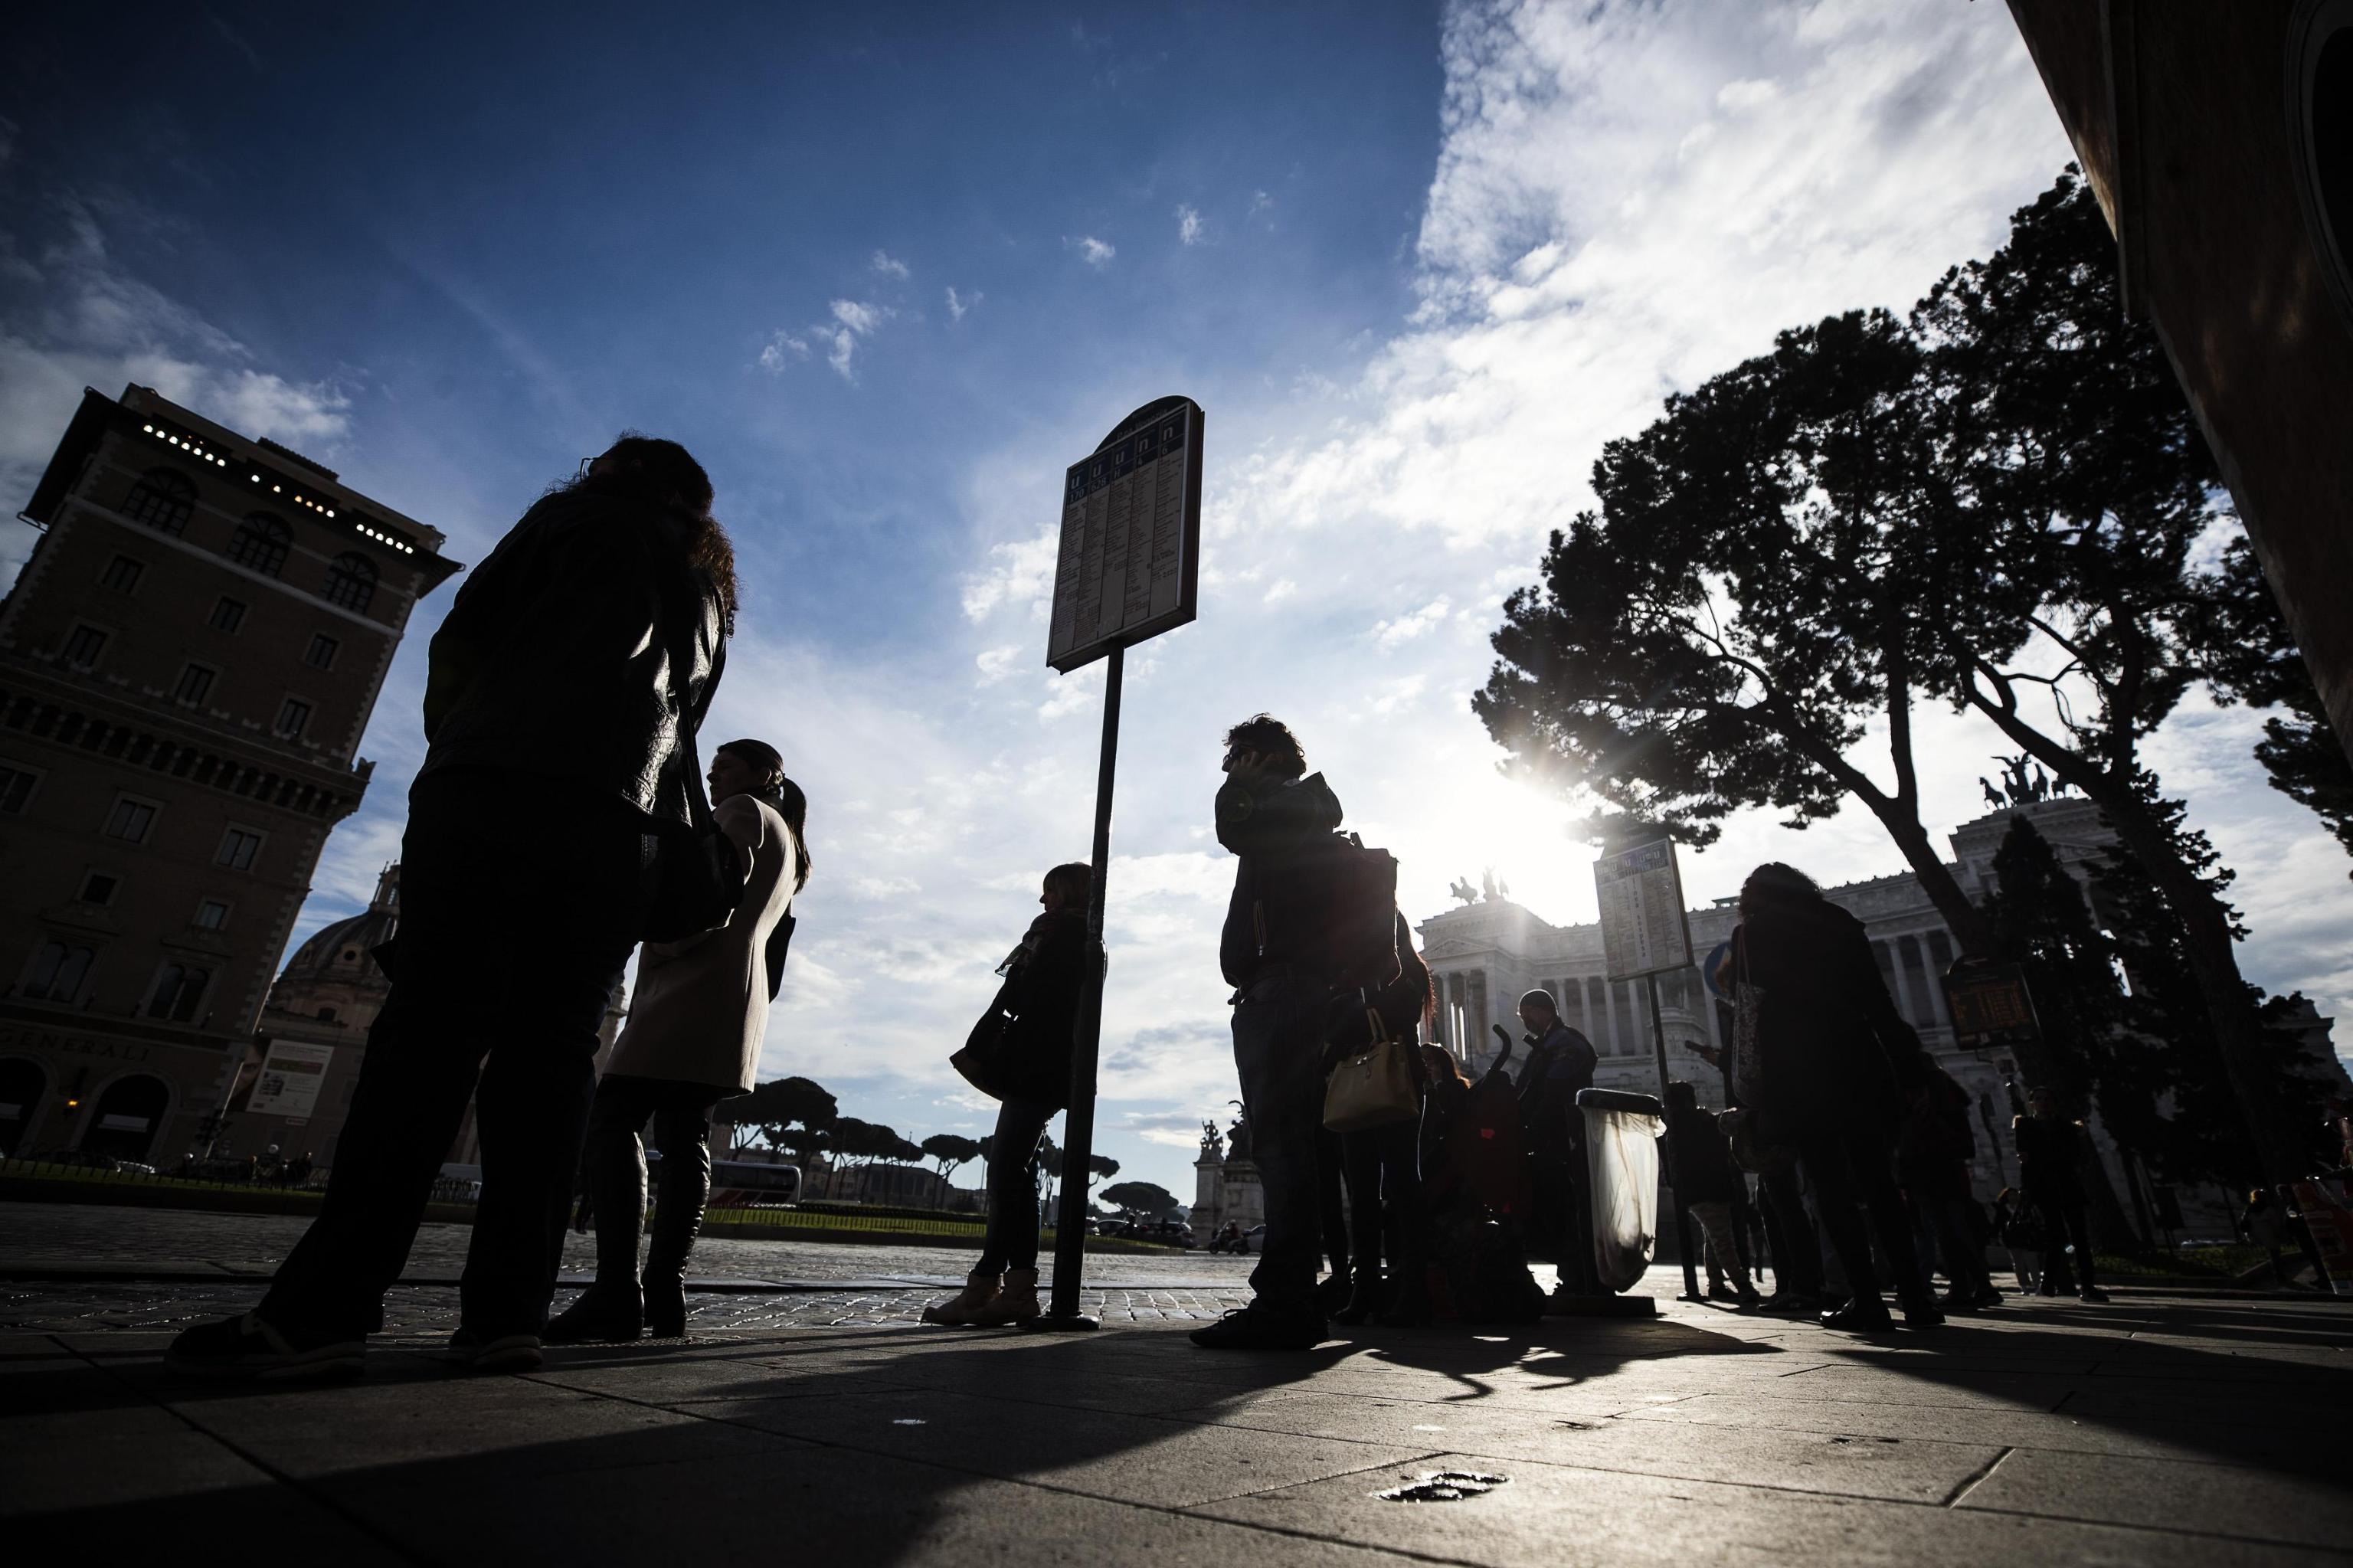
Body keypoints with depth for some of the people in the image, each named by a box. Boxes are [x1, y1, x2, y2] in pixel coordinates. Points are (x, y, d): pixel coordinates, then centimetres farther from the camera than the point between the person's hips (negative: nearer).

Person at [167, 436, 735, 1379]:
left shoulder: (575, 516, 17)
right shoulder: (712, 590, 28)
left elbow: (457, 645, 9)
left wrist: (449, 756, 18)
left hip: (494, 788, -3)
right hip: (619, 827, 3)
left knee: (433, 1028, -8)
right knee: (550, 1052, -2)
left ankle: (325, 1308, -13)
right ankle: (507, 1311, -5)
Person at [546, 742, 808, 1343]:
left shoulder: (743, 812, 1)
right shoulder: (785, 840, 28)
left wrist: (661, 947, -5)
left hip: (697, 988, -9)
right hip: (737, 999, 10)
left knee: (612, 1117, -13)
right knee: (683, 1134, 2)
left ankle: (617, 1292, -19)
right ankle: (664, 1292, -2)